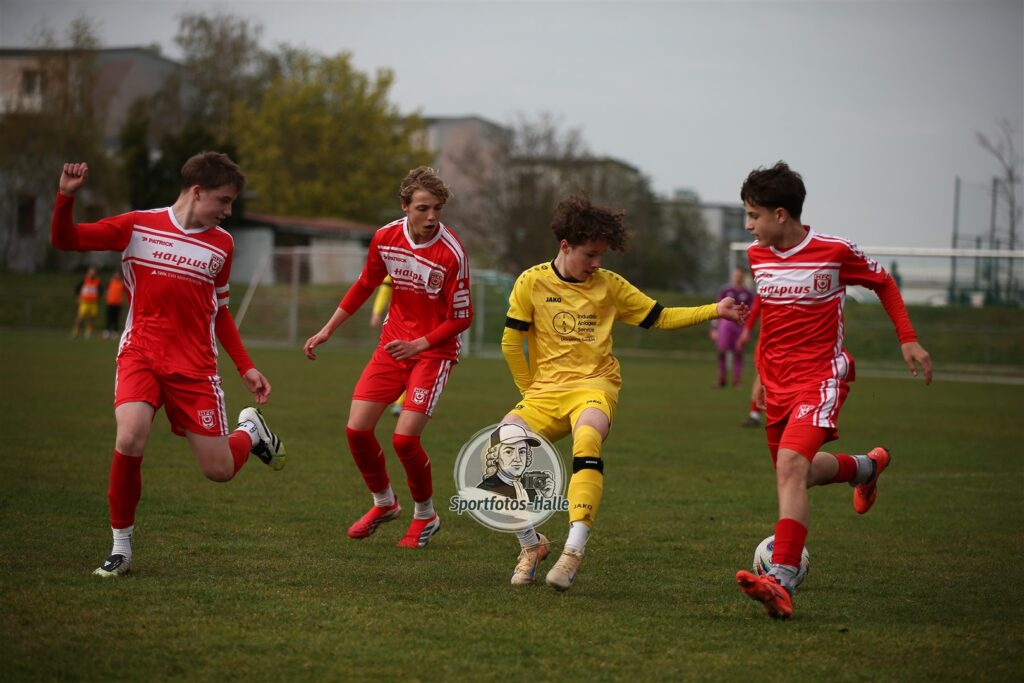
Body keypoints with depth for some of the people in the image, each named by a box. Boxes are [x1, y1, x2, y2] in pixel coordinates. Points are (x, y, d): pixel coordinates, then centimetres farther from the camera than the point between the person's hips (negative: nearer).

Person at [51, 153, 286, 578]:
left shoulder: (222, 245, 7)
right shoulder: (138, 226, -1)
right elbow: (65, 240, -2)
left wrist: (245, 369, 14)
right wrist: (66, 196, -20)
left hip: (195, 366, 2)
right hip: (140, 355, -2)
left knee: (219, 470, -1)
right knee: (130, 439, -27)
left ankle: (250, 430, 37)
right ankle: (121, 548, -8)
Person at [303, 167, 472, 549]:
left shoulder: (452, 253, -20)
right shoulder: (386, 238, -5)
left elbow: (462, 317, -13)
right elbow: (365, 286, 12)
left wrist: (418, 344, -22)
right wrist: (328, 330, 12)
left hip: (434, 350, -5)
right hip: (392, 344, 5)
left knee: (404, 438, -16)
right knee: (357, 429, -2)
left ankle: (425, 516, 10)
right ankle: (384, 503, 24)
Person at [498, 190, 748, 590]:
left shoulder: (609, 285, 9)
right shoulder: (532, 283, 4)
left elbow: (659, 317, 14)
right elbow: (511, 343, 8)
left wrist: (715, 311, 6)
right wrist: (533, 391, 5)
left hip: (594, 386, -1)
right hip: (545, 391, 1)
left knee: (587, 438, -36)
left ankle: (574, 551, -40)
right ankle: (531, 545, -3)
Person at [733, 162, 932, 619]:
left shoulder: (835, 252, -12)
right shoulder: (757, 255, 4)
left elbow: (884, 284, 6)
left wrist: (908, 340, 1)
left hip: (821, 375, -7)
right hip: (777, 377, 7)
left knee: (791, 464, -26)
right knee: (795, 470, 16)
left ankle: (782, 582, -33)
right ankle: (868, 467, 47)